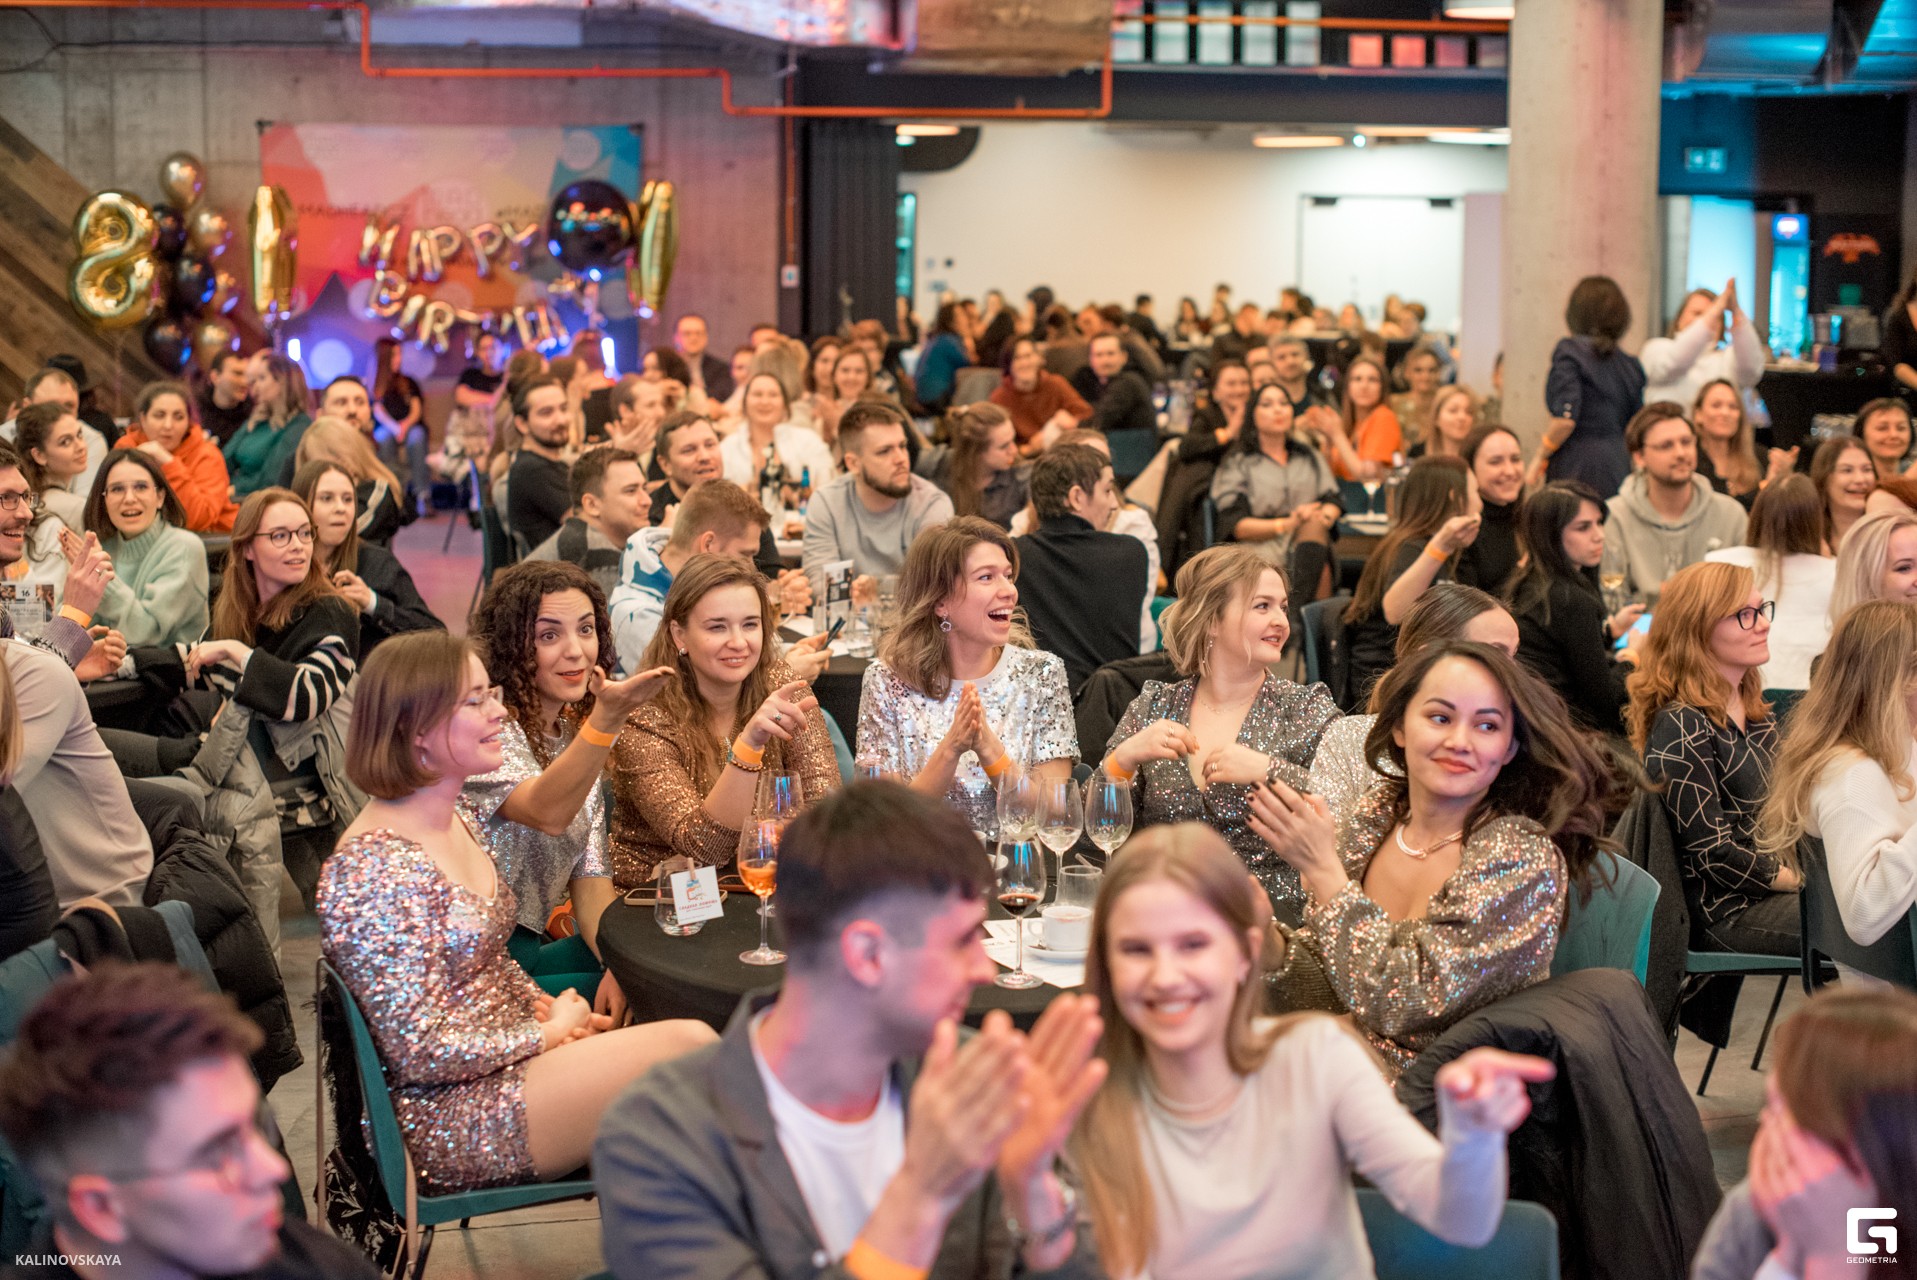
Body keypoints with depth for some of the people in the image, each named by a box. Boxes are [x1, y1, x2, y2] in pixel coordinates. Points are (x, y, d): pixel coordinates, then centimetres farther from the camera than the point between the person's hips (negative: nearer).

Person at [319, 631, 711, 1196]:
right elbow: (420, 1053, -22)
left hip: (504, 1059, 9)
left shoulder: (457, 822, 9)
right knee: (688, 1047, -18)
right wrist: (551, 1032, -10)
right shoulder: (375, 867, -21)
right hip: (448, 1117, -9)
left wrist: (552, 1009, 2)